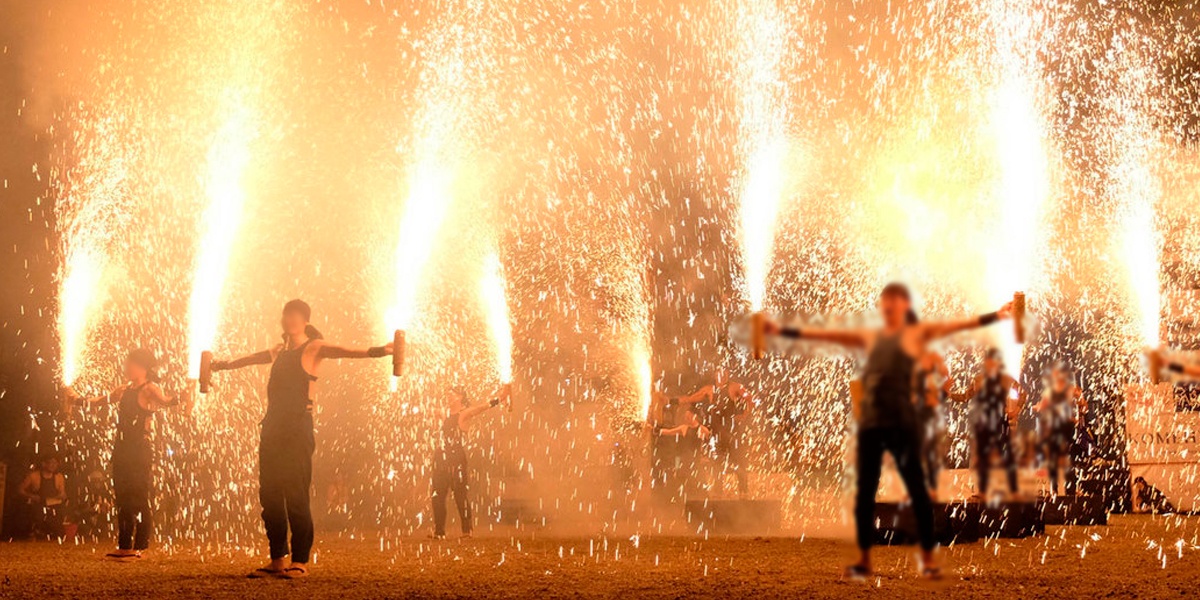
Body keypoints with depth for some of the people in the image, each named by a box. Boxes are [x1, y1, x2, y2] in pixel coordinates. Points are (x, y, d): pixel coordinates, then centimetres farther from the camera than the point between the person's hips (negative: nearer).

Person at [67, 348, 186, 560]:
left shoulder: (149, 389, -6)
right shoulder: (126, 390, 17)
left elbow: (163, 400, -26)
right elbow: (104, 398, 31)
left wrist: (175, 400, -47)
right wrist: (80, 399, 38)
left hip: (141, 449, -8)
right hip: (122, 447, 8)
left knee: (140, 499, -8)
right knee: (122, 498, 7)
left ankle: (139, 548, -7)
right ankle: (124, 546, 12)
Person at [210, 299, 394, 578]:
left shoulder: (313, 348, -2)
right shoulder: (279, 351, 18)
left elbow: (344, 351, -18)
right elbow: (250, 358, 37)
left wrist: (373, 352, -35)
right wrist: (225, 364, 52)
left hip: (298, 427, -7)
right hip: (272, 426, 7)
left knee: (296, 496, -9)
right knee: (269, 495, 5)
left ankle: (301, 562, -5)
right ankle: (277, 559, 12)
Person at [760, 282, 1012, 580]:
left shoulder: (916, 333, 5)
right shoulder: (869, 337, 17)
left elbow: (955, 326, -7)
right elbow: (822, 335, 20)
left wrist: (995, 316, -20)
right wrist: (782, 331, 20)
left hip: (901, 422, -4)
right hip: (870, 421, 5)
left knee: (916, 489, -3)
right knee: (865, 491, 5)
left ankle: (928, 558, 3)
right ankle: (864, 559, 14)